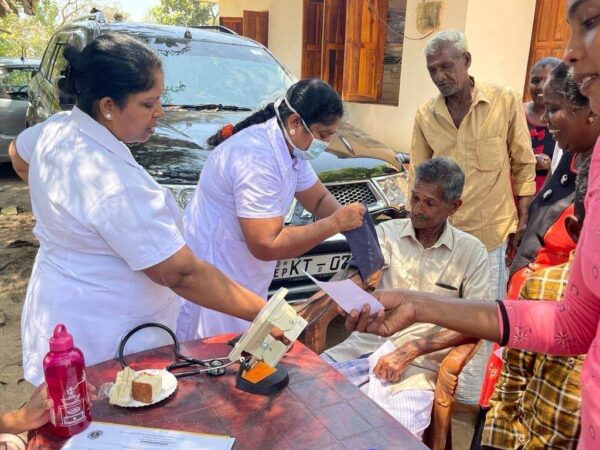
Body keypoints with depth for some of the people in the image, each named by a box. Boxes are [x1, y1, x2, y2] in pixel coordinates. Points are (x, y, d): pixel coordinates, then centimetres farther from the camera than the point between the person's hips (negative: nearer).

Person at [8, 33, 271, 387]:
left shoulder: (56, 128, -5)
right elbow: (179, 274, -31)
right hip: (101, 343, -8)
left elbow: (18, 154, 20)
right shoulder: (117, 187, -33)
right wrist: (263, 312, -27)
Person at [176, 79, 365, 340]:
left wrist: (348, 219, -6)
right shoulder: (257, 158, -27)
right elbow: (267, 245, -28)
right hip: (214, 283, -9)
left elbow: (319, 198, 14)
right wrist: (335, 224, -22)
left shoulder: (291, 149, 2)